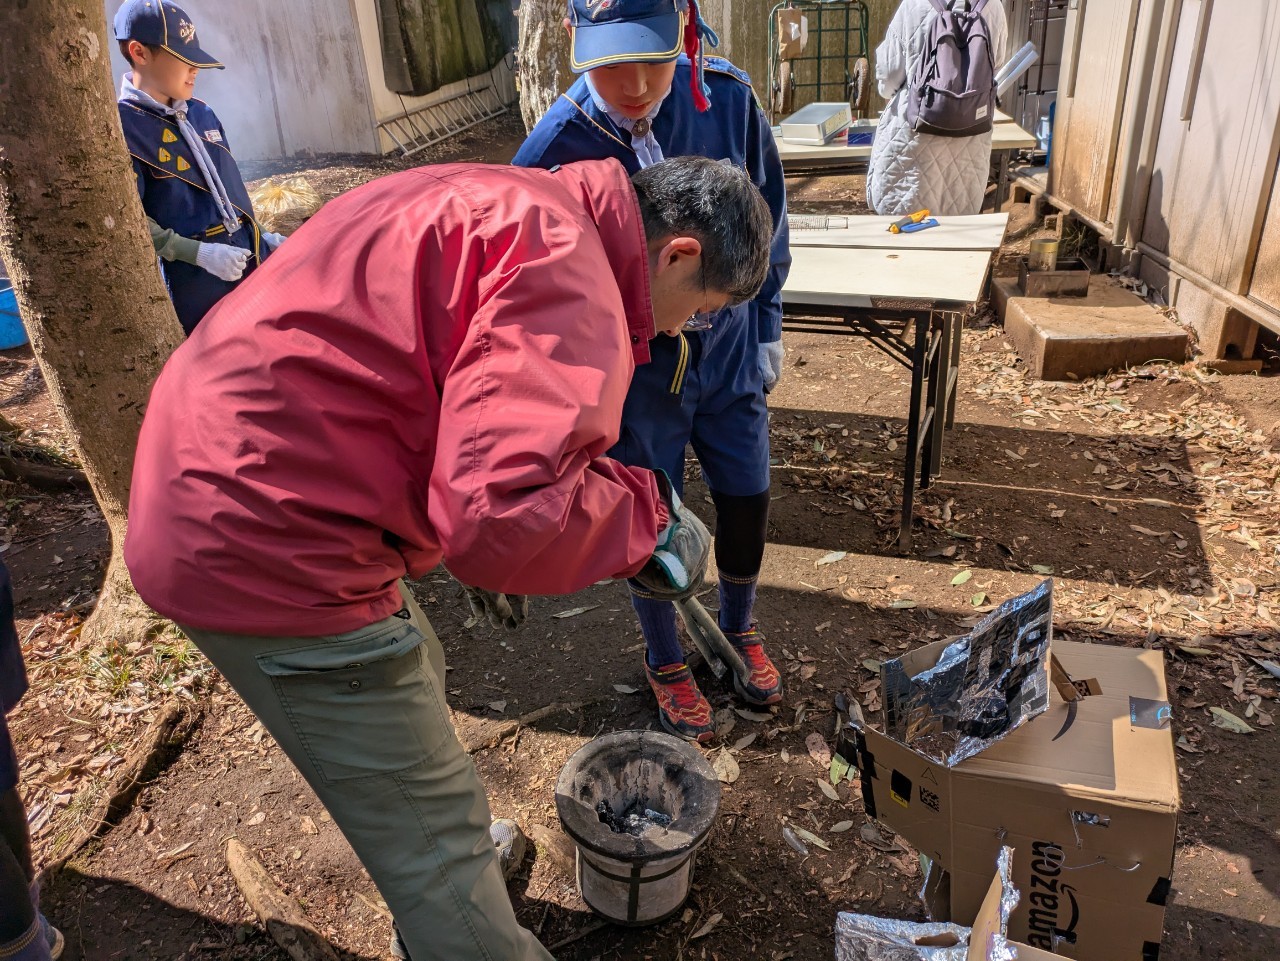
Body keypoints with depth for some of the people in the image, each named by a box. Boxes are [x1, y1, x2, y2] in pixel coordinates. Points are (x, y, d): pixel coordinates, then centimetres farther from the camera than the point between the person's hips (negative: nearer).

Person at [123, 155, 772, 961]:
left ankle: (456, 862, 54)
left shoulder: (508, 206, 11)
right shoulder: (569, 271, -21)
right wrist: (649, 515, -15)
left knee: (413, 674, 30)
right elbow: (502, 513, -33)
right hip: (265, 547, -11)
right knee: (435, 834, 4)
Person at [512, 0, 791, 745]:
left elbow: (769, 217, 2)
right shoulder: (554, 150, -22)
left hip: (729, 354, 3)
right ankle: (666, 662, 39)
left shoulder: (729, 99, -15)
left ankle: (739, 630, 46)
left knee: (748, 505, 14)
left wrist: (767, 324, 6)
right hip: (633, 375, -2)